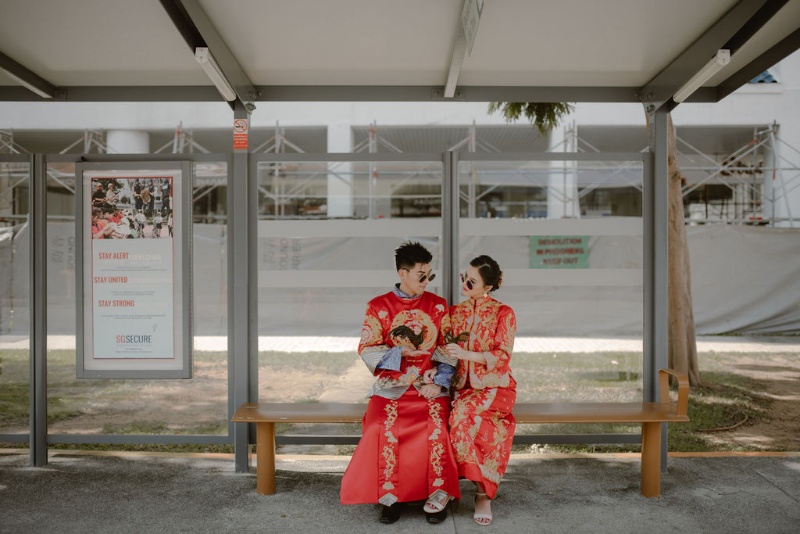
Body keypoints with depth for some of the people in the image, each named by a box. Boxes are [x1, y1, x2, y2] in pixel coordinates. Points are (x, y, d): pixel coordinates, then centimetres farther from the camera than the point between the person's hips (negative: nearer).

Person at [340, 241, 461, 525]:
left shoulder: (438, 305, 8)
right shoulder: (378, 306, 4)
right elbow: (367, 350, 0)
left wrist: (439, 383, -8)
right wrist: (402, 353, -13)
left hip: (431, 387, 1)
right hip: (391, 387, 0)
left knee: (437, 426, -27)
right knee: (384, 427, -27)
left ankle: (439, 494, -9)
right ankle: (389, 495, -10)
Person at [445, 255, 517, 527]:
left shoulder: (504, 313, -3)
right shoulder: (454, 312, 10)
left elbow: (503, 356, -11)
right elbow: (444, 350, 10)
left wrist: (468, 354, -25)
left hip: (494, 387, -3)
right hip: (462, 386, 3)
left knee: (464, 412, -34)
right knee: (471, 421, -31)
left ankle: (482, 491, -22)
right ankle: (483, 489, -16)